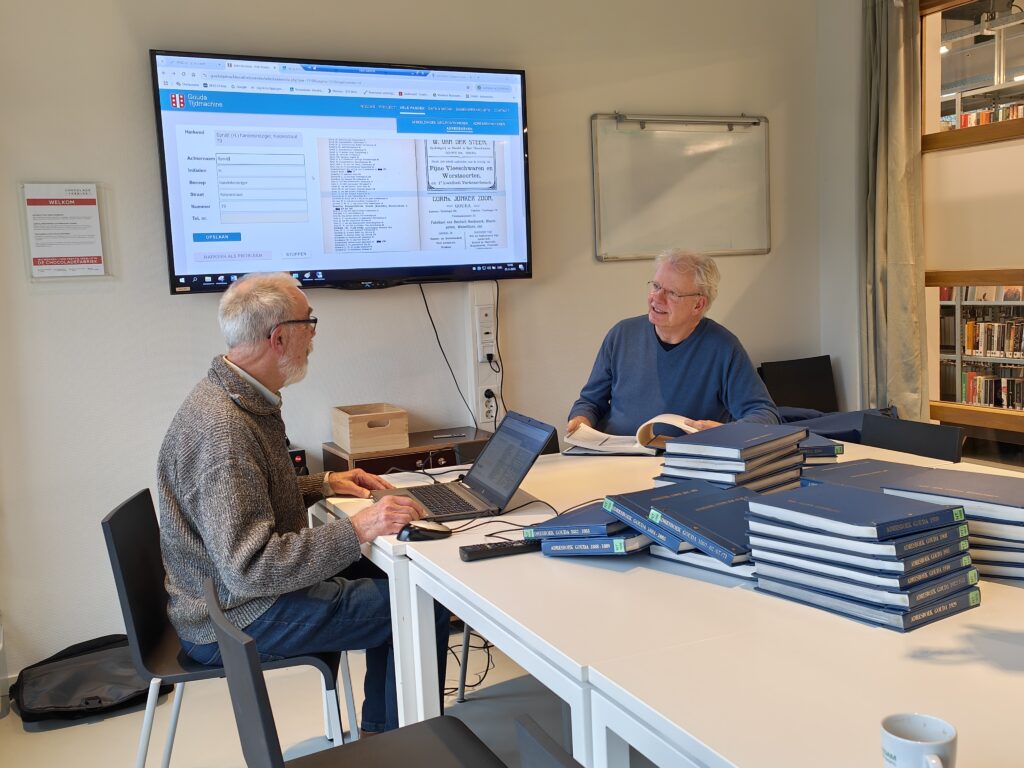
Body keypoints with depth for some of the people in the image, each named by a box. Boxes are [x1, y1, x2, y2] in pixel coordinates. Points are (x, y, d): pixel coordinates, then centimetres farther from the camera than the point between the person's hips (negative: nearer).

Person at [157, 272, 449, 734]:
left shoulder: (239, 397, 4)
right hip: (236, 618, -10)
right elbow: (249, 568, -32)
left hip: (253, 577, 10)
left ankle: (379, 730, 26)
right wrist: (356, 531, -31)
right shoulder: (222, 428, -29)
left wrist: (323, 484, 9)